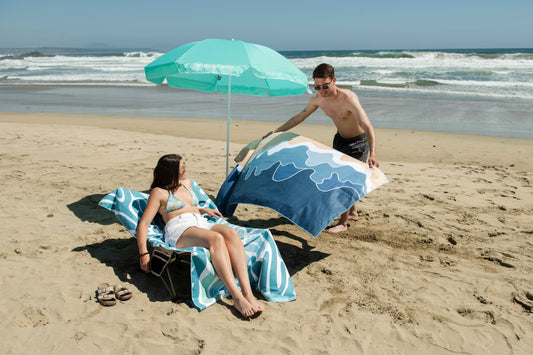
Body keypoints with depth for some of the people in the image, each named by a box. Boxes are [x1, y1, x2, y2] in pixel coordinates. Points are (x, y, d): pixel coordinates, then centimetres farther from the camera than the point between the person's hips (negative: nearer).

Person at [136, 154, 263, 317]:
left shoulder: (187, 183, 28)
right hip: (179, 230, -6)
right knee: (216, 238, -38)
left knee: (231, 232, -30)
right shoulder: (159, 192, 8)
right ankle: (237, 298, -45)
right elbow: (143, 224, 1)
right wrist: (144, 253, -11)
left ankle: (248, 293, -42)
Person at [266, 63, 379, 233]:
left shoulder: (348, 99, -36)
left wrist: (372, 154, -61)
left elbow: (368, 127, -46)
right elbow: (300, 116, 3)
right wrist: (276, 131, 2)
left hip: (359, 142, -7)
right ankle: (353, 212, 36)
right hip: (340, 139, 7)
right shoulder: (318, 99, -15)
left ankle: (343, 222, 8)